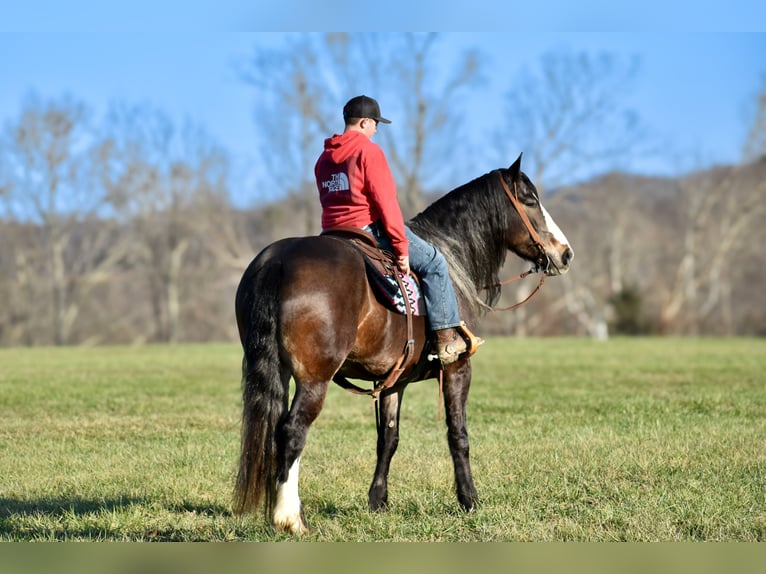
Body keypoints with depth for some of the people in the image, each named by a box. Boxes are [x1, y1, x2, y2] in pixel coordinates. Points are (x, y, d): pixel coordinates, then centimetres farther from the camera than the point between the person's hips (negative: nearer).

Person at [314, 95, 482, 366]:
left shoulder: (324, 158, 15)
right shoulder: (368, 151, -10)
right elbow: (385, 201, -16)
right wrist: (401, 246, -15)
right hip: (368, 229, -8)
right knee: (434, 262, 1)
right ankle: (447, 339, -3)